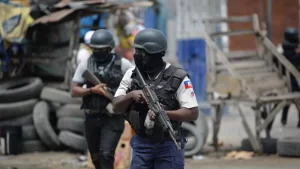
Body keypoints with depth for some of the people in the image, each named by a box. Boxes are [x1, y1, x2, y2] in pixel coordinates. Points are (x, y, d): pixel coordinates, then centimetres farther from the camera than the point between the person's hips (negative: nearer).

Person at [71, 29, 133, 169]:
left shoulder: (122, 64, -3)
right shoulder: (85, 64, 3)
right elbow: (74, 91, 2)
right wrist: (92, 90, -14)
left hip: (113, 119, -3)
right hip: (92, 118, 4)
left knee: (106, 154, -18)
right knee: (96, 158, 14)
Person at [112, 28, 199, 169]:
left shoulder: (177, 78, -9)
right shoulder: (132, 75, 4)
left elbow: (193, 113, -13)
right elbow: (116, 107, 4)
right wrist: (131, 95, -17)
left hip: (168, 145, -4)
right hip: (141, 144, 4)